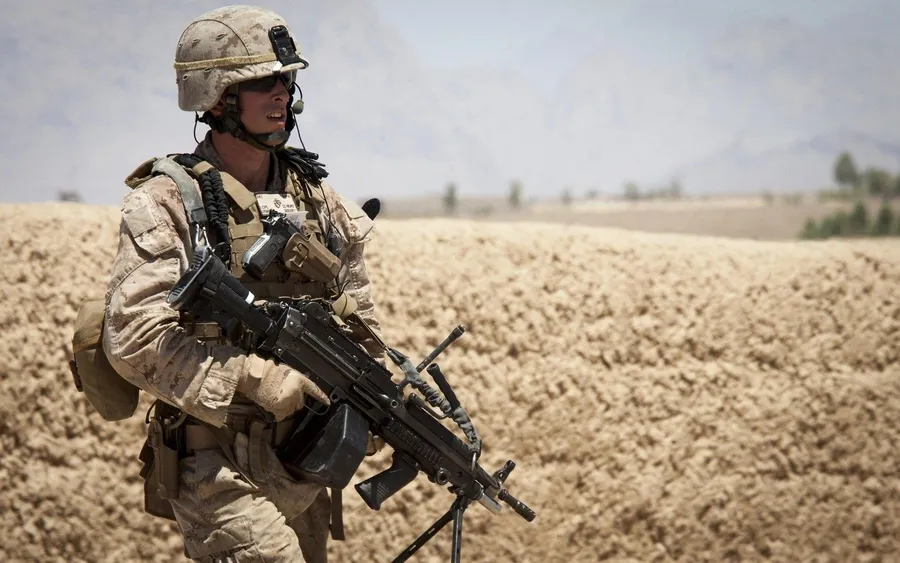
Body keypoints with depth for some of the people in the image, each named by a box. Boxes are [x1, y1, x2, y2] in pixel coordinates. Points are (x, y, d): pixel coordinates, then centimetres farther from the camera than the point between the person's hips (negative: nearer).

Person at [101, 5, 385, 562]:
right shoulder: (167, 202, -9)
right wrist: (256, 380, -23)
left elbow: (358, 321, 20)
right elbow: (135, 339, -18)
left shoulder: (317, 196, 10)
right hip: (220, 468, -7)